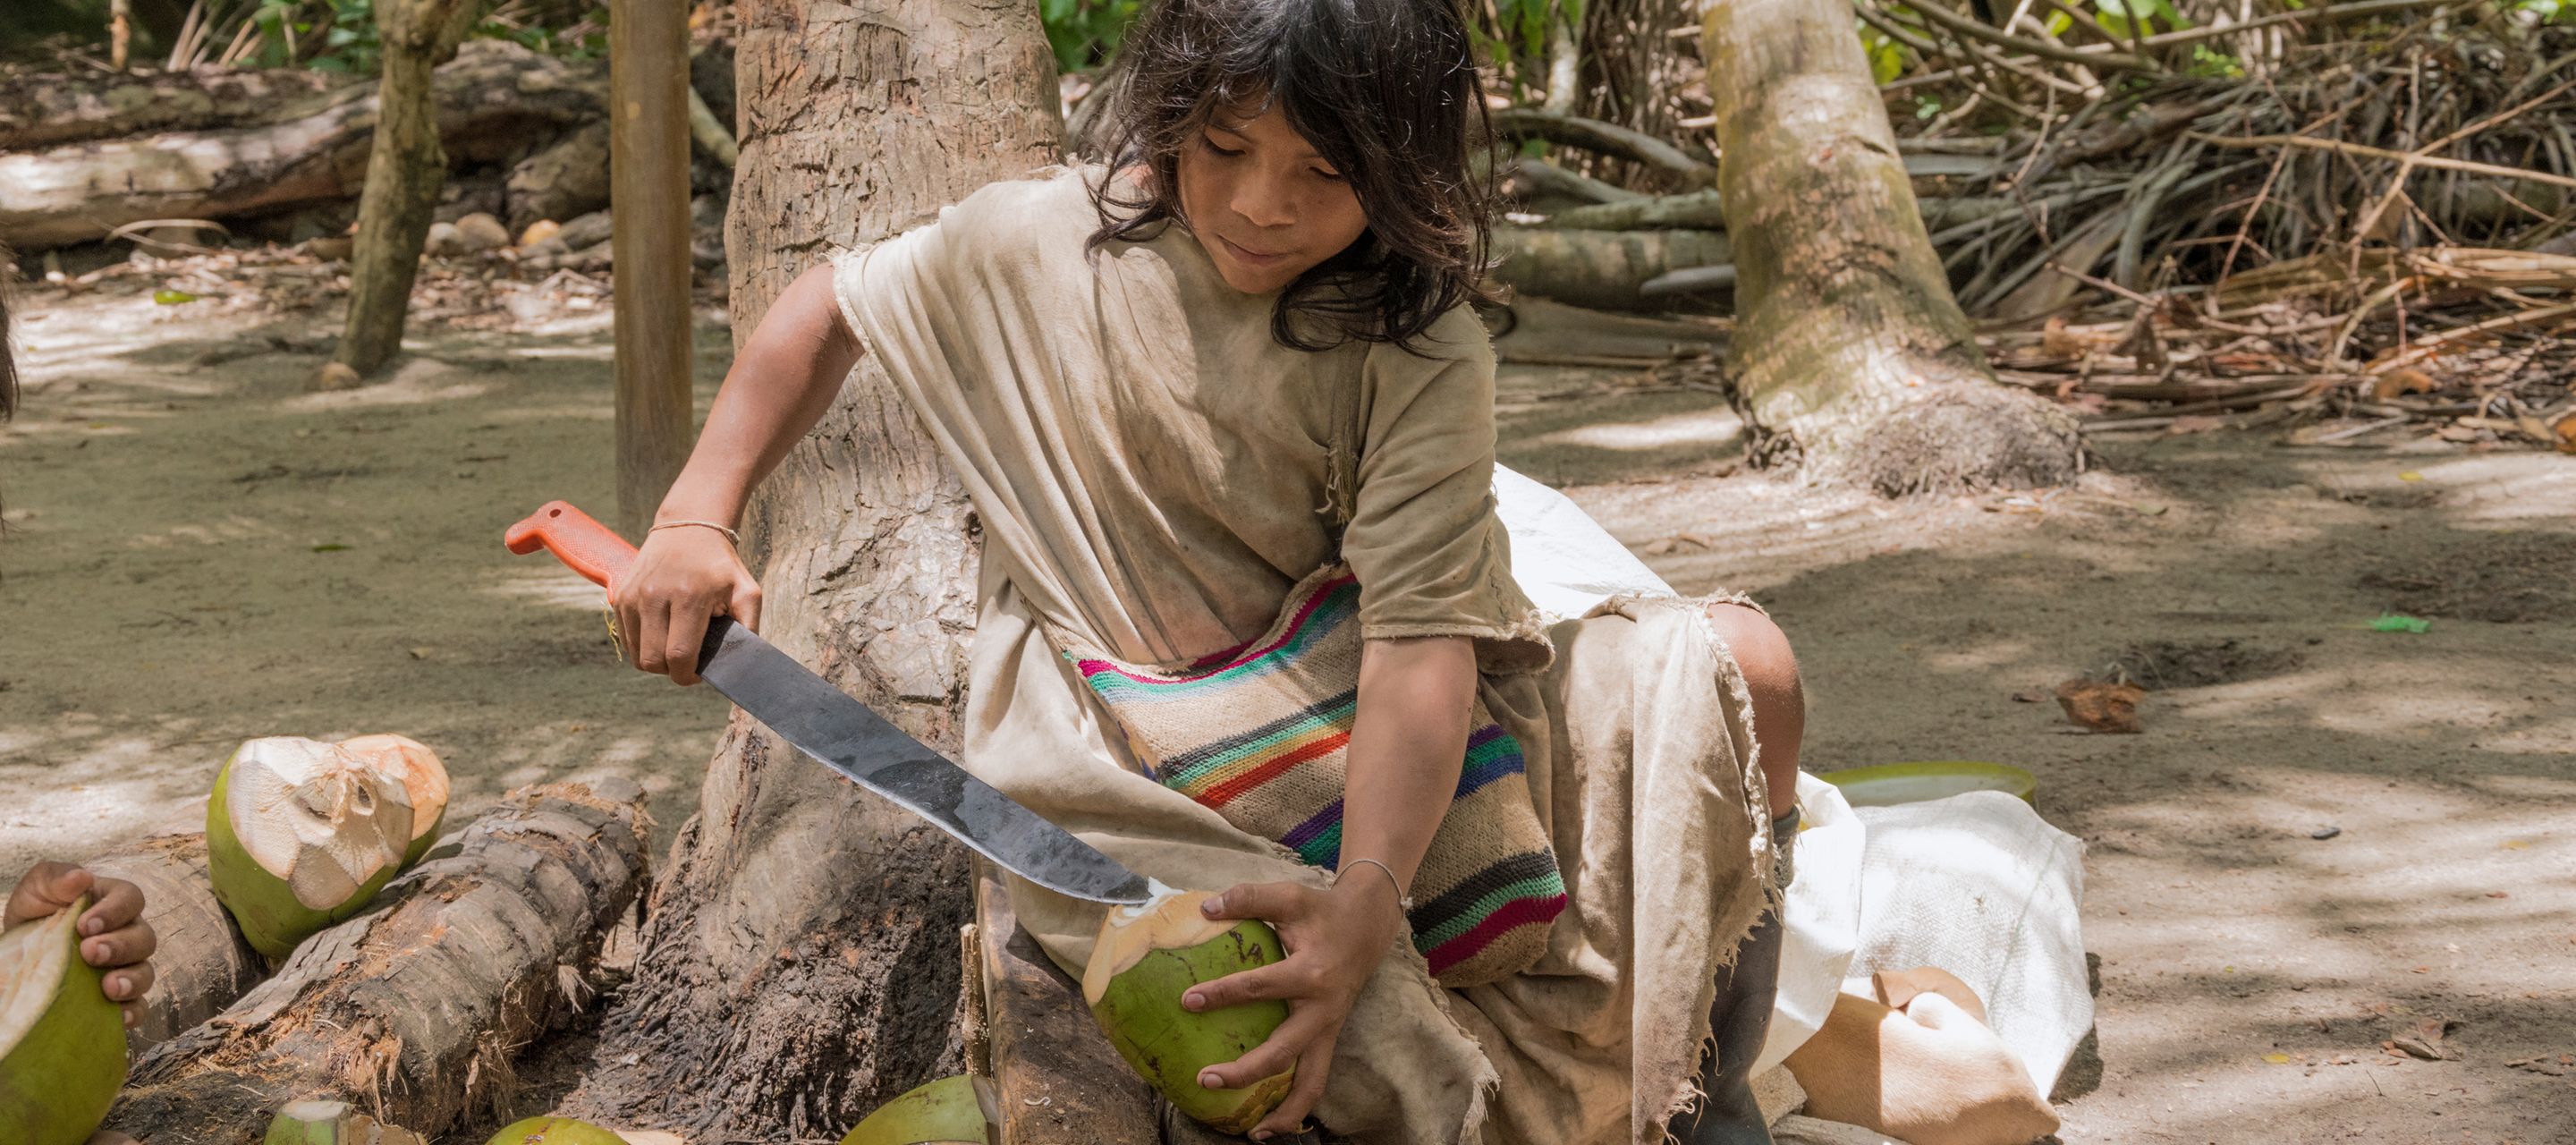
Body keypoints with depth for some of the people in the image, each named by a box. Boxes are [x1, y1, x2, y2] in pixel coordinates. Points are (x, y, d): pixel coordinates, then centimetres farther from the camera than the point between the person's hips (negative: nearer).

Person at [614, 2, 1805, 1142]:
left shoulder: (1422, 354, -15)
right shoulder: (1052, 240, -9)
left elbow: (1423, 635, -25)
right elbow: (836, 306, 9)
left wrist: (1363, 900, -41)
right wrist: (695, 518, -3)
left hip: (1361, 749, 2)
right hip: (1124, 760, -1)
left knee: (1740, 665, -13)